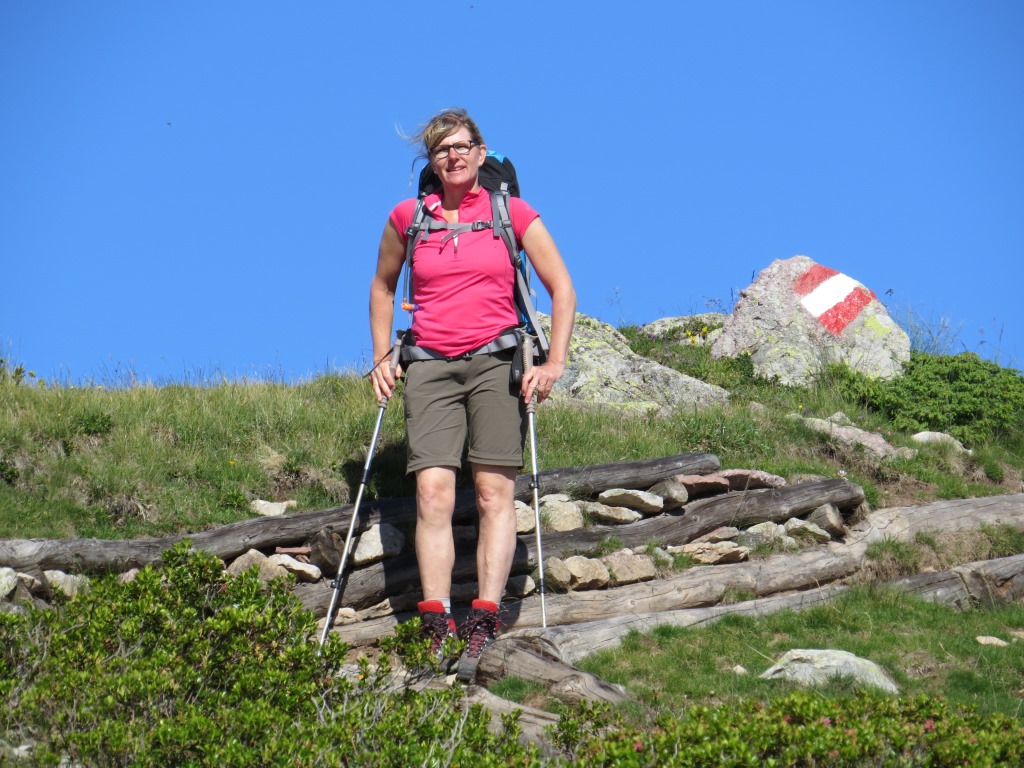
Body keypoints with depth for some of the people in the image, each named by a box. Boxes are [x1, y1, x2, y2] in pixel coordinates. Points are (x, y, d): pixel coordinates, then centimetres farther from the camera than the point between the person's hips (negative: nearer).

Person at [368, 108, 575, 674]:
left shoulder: (512, 214, 4)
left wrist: (555, 362, -3)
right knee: (432, 491, -11)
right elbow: (382, 286, 23)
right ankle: (436, 626, -14)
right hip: (430, 366, 1)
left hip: (496, 360, -1)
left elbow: (561, 288, 6)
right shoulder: (407, 217, 9)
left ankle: (485, 621, -8)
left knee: (494, 491, -7)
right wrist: (381, 358, 16)